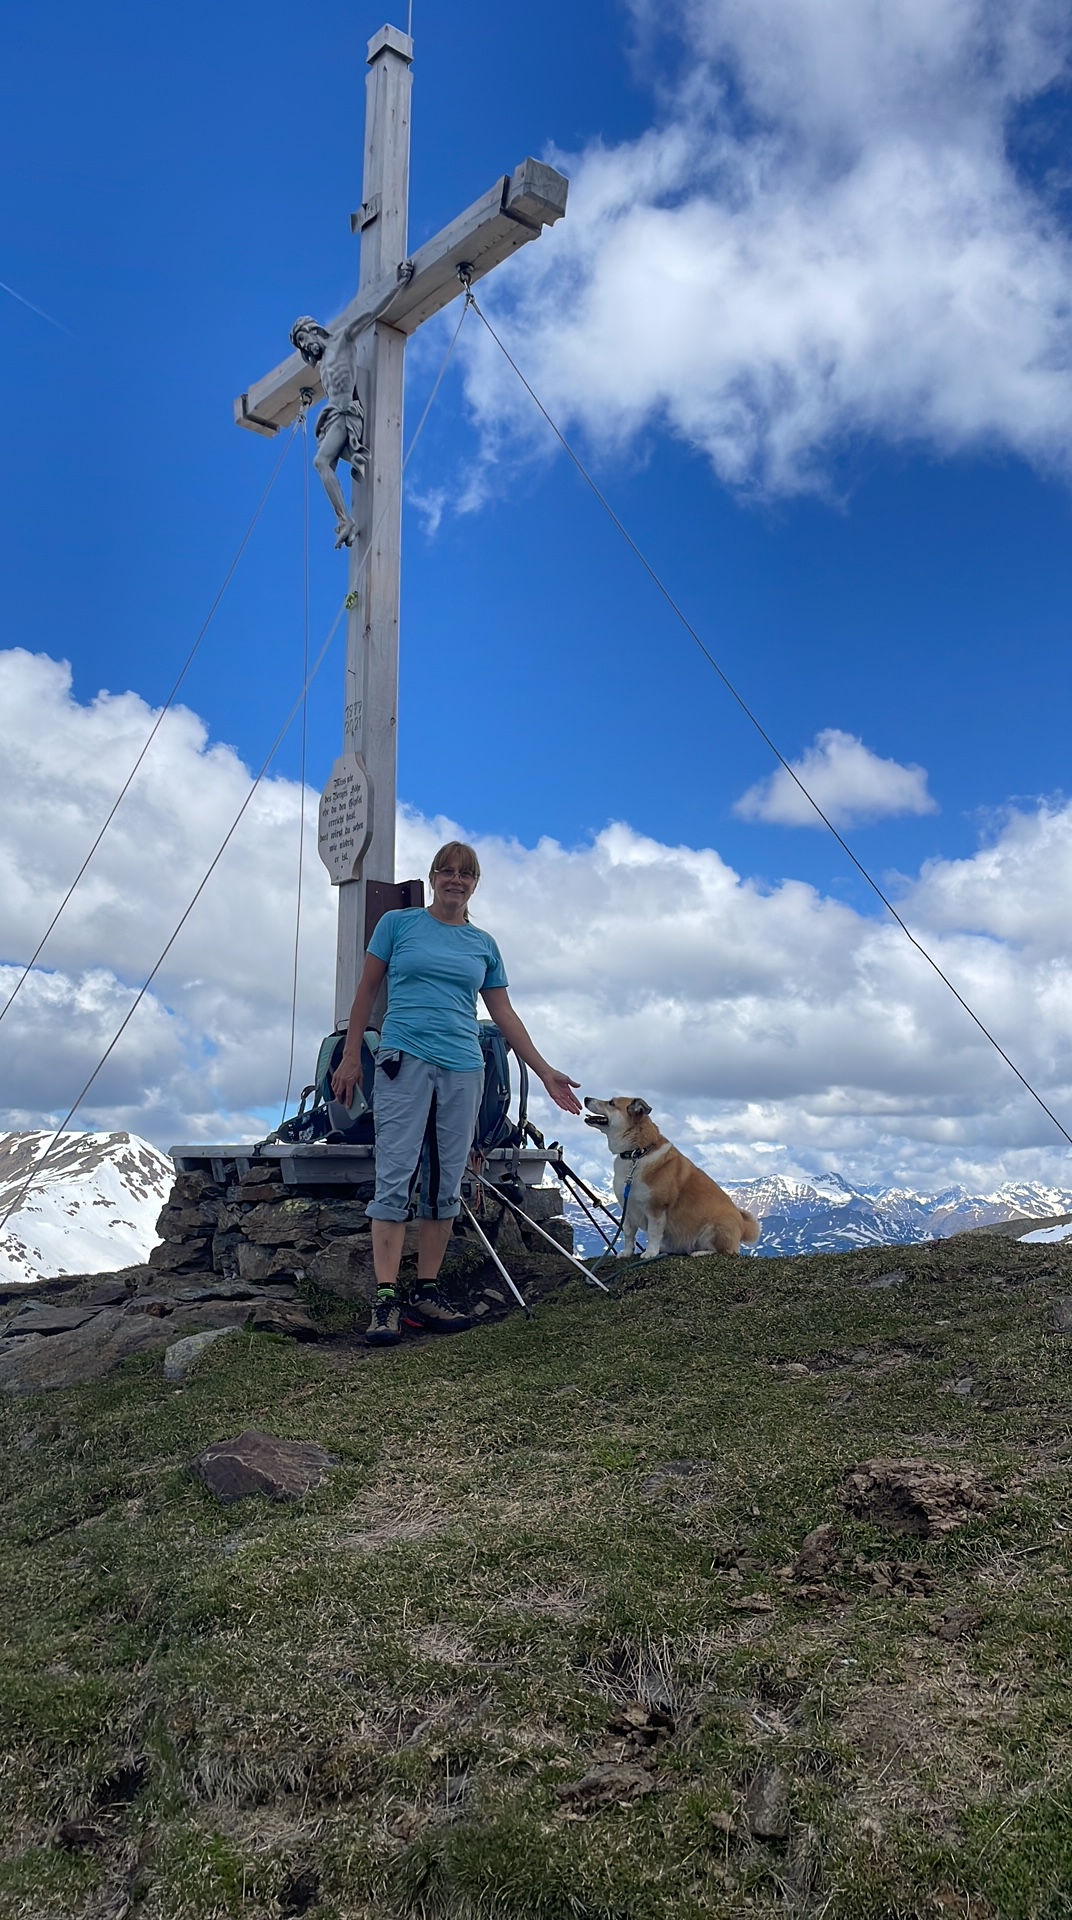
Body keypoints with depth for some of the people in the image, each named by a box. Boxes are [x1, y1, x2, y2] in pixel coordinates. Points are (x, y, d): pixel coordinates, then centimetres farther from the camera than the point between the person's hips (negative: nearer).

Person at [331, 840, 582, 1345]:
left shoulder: (484, 945, 15)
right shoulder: (398, 923, 8)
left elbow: (504, 1014, 17)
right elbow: (367, 991, 10)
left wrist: (545, 1072, 13)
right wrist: (351, 1056, 3)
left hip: (463, 1068, 4)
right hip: (405, 1060, -3)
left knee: (445, 1185, 4)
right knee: (395, 1176, -10)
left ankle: (427, 1293, 11)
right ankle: (385, 1301, -10)